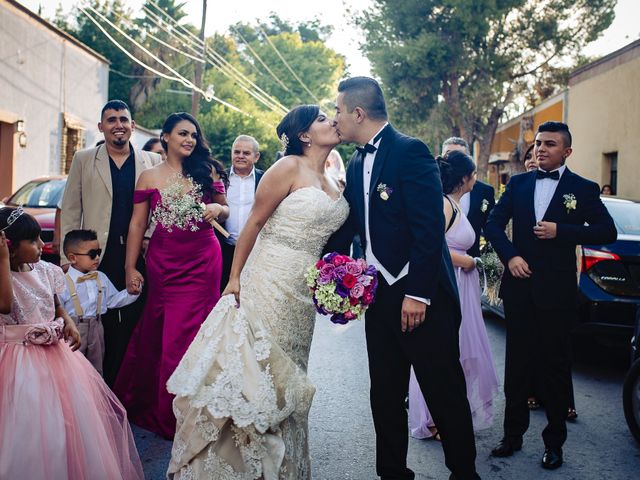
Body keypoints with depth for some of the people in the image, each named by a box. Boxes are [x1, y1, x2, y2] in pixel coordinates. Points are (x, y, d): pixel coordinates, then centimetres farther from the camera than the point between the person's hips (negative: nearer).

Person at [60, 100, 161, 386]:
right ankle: (105, 385, 19)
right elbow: (70, 210, 4)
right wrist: (67, 256, -2)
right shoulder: (83, 160, 6)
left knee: (135, 324, 6)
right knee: (104, 325, 6)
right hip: (99, 254, 0)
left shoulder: (152, 161, 6)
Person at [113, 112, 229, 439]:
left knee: (187, 335, 1)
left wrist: (218, 209, -10)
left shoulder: (207, 170, 6)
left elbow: (224, 210, 13)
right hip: (162, 262, 0)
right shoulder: (149, 177, 5)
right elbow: (137, 224, 5)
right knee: (155, 334, 7)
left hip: (202, 262, 0)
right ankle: (146, 401, 28)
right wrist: (130, 268, 1)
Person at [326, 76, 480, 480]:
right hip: (381, 296, 8)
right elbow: (346, 227, 15)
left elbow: (429, 227, -19)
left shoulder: (410, 151, -12)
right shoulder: (357, 164, 13)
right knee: (385, 396, 15)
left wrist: (418, 294, -21)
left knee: (446, 395, 5)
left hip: (423, 296, -8)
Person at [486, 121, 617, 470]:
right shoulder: (518, 183, 8)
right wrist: (510, 256, -8)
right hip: (519, 287, 3)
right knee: (516, 363, 10)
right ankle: (513, 434, 22)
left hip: (556, 290, -3)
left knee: (555, 365, 6)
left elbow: (607, 232, -5)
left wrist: (560, 231, -15)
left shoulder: (583, 189, 0)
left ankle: (554, 441, 20)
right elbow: (494, 223, 8)